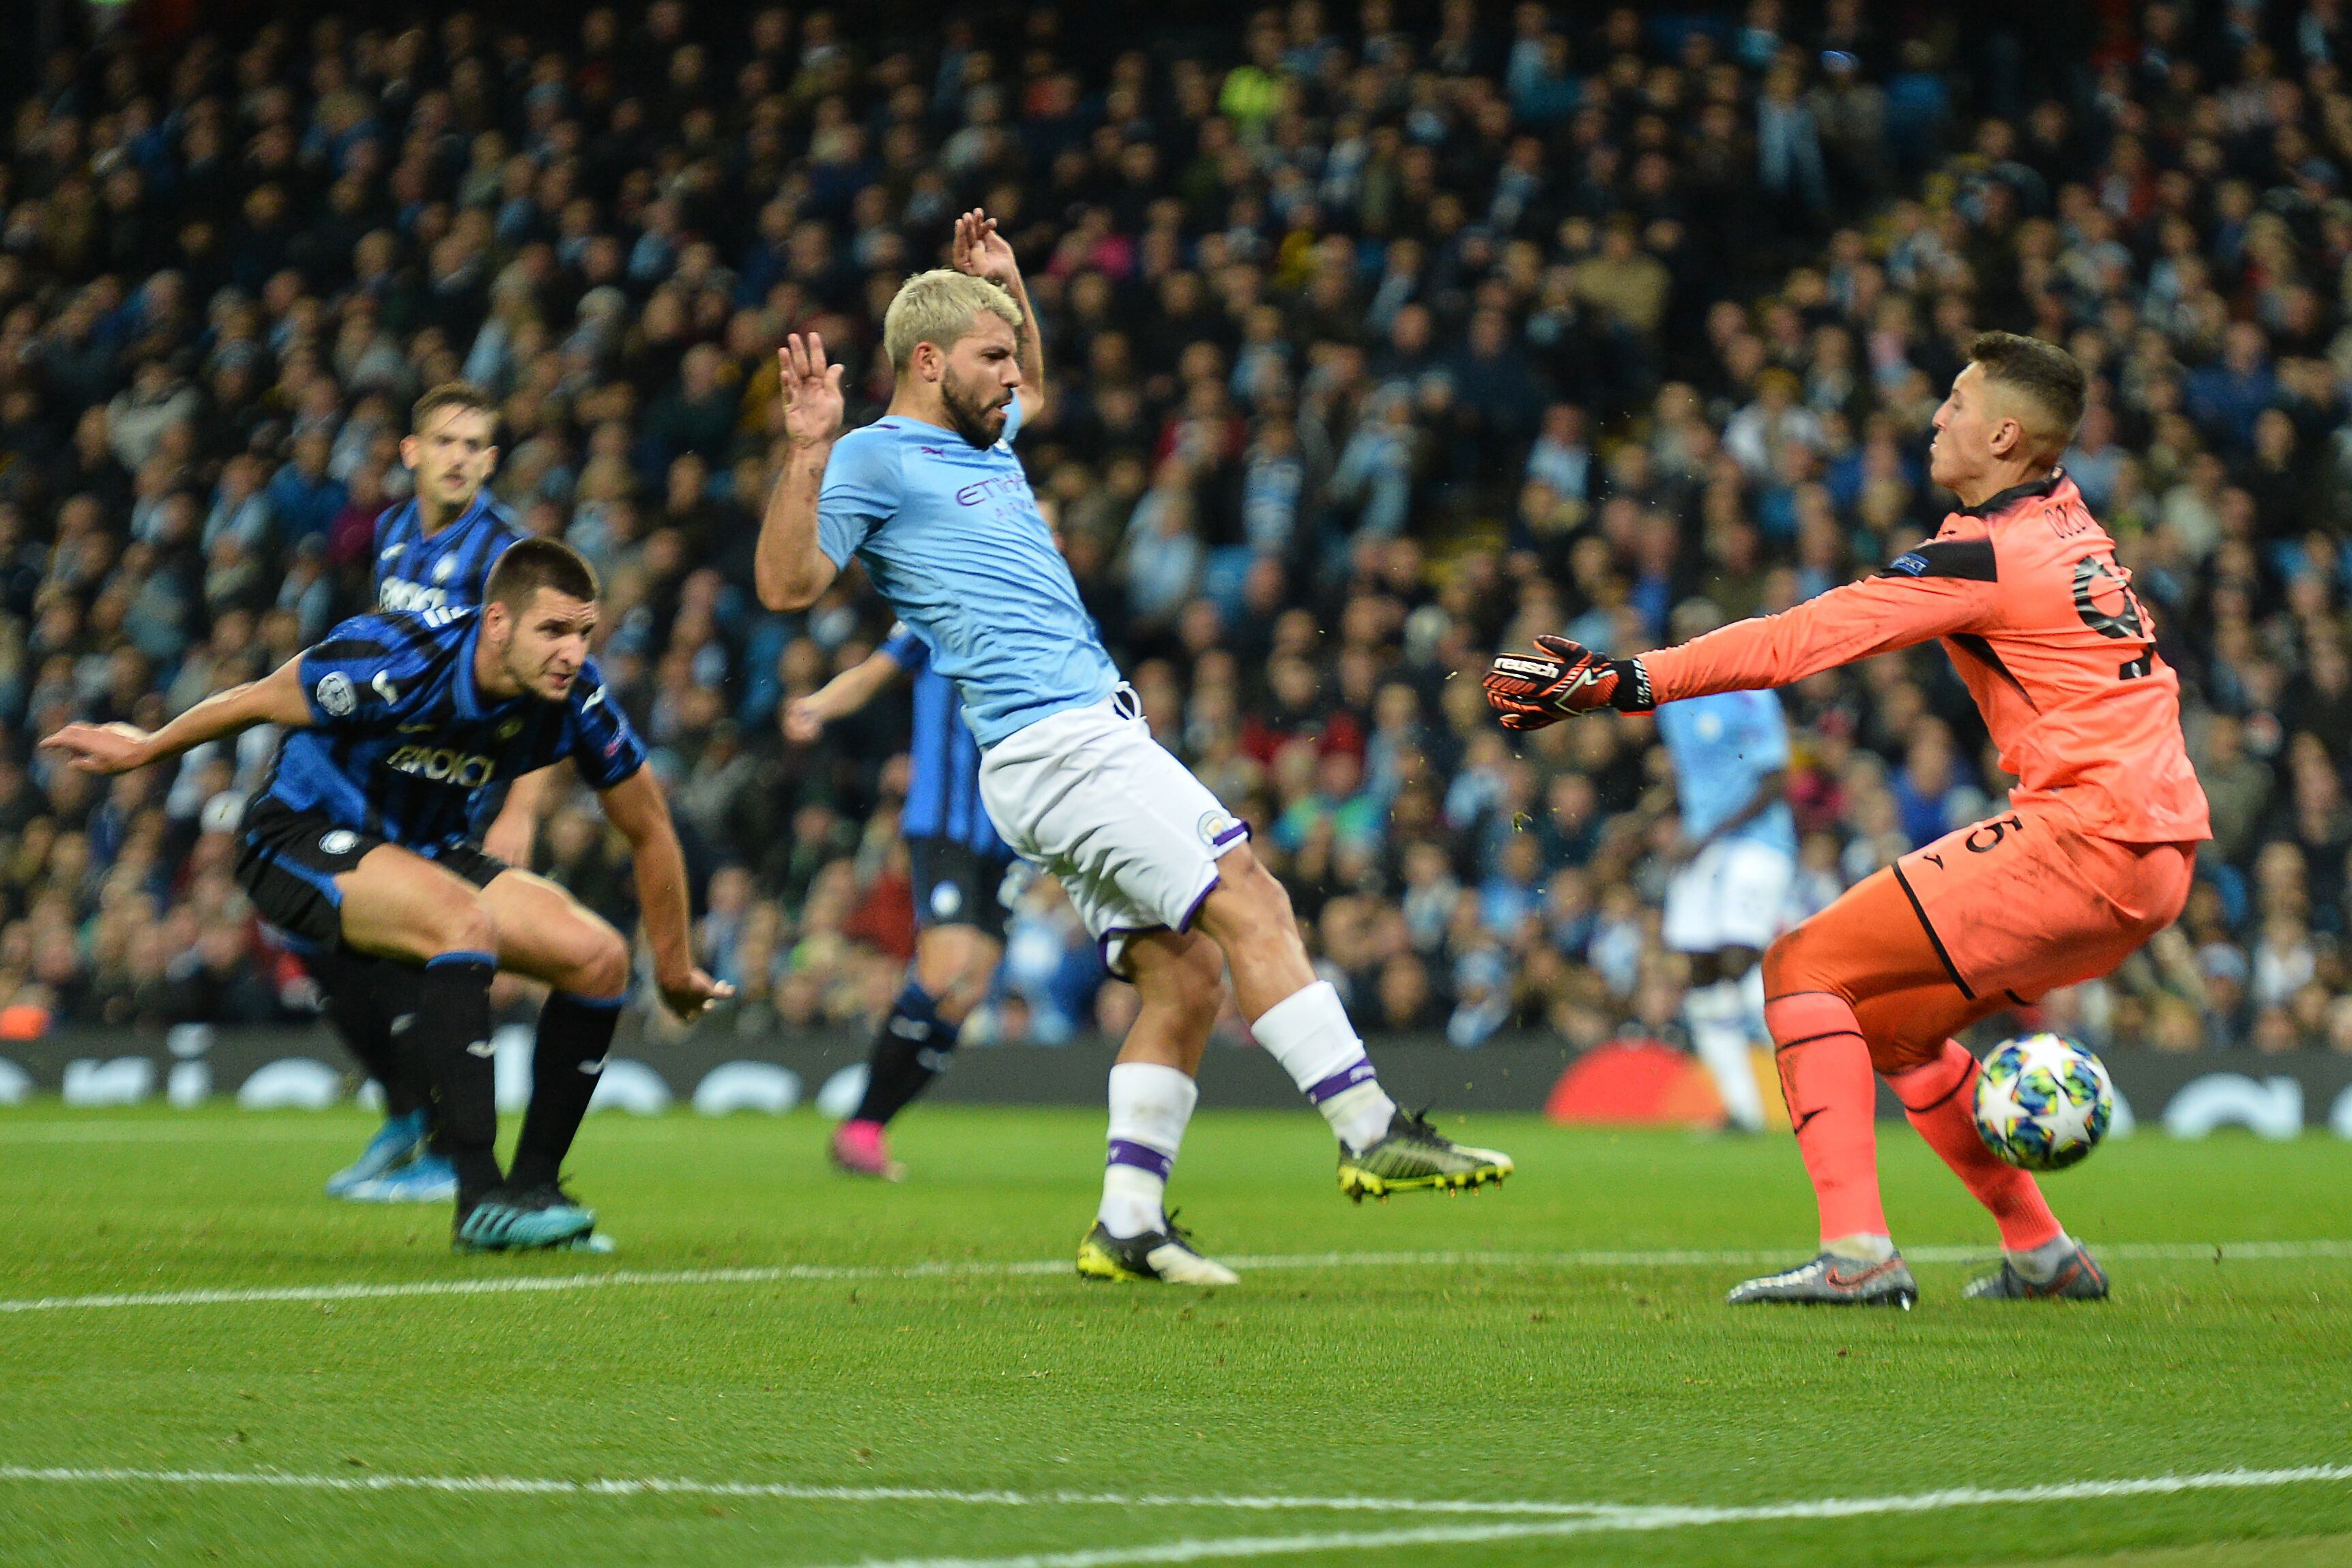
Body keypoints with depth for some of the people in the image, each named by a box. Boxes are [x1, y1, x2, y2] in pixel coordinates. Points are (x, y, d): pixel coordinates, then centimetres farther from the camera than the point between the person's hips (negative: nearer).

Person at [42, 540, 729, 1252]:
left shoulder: (576, 701, -16)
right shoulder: (397, 660, -30)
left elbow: (649, 831, 0)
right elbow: (262, 701, -11)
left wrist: (674, 969, 9)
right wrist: (143, 750, 4)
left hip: (427, 850, 6)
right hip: (301, 836, -6)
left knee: (598, 956, -11)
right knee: (466, 921, -34)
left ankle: (534, 1186, 2)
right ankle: (481, 1200, -35)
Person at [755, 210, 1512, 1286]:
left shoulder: (976, 443, 24)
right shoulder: (876, 459, -2)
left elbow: (1033, 393, 47)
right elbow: (785, 583, -13)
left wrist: (1007, 284, 32)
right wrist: (807, 452, -23)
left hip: (1097, 740, 10)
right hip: (1053, 743, -10)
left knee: (1185, 978, 2)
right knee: (1250, 905, -16)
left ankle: (1128, 1223, 5)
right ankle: (1372, 1133, -17)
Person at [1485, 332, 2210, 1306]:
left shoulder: (1982, 559, -11)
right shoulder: (2062, 514, 13)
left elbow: (1794, 642, -14)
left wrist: (1623, 682, -13)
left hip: (2084, 840, -9)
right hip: (2159, 845, 9)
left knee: (1804, 968, -6)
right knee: (1889, 1023, 20)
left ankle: (1857, 1251, -17)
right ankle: (2042, 1254, 20)